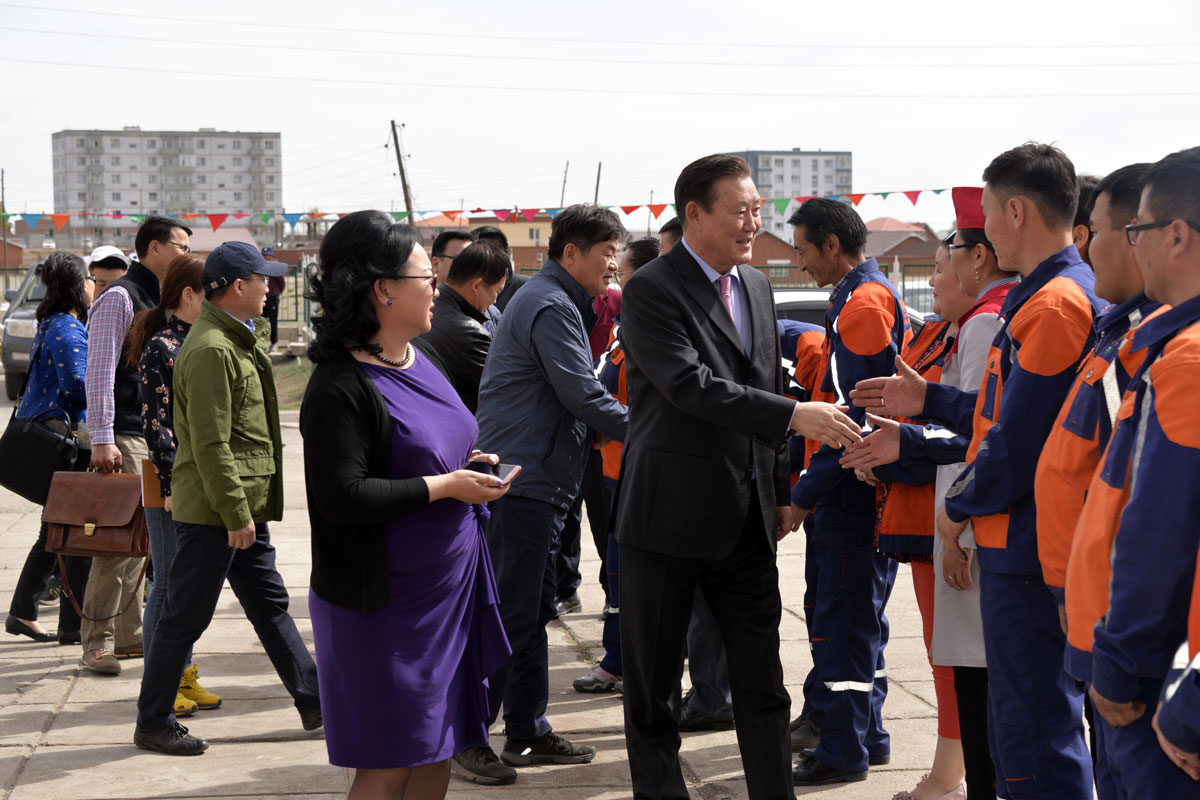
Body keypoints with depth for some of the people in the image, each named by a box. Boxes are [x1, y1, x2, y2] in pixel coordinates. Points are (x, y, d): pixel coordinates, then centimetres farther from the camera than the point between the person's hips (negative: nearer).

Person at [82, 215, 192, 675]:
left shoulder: (161, 301, 18)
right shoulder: (119, 298, -10)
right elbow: (100, 373, -15)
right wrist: (102, 440, -21)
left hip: (158, 436, 9)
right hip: (124, 438, -9)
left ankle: (129, 634, 17)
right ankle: (97, 644, -6)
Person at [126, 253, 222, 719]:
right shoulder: (160, 348, -11)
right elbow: (155, 423, -15)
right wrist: (174, 485, -18)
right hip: (172, 483, -8)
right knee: (169, 583, 0)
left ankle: (184, 676, 21)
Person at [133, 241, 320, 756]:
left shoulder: (233, 341, 15)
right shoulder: (211, 350, -19)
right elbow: (210, 444, -22)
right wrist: (235, 513, -21)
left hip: (243, 506, 10)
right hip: (212, 509, -10)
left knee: (270, 604, 14)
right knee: (185, 616, -1)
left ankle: (315, 704, 22)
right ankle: (152, 723, 9)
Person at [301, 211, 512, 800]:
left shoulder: (419, 364, 11)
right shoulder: (341, 386, -18)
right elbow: (342, 498, -26)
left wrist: (467, 465, 5)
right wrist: (445, 486, -20)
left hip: (448, 588, 9)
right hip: (383, 603, -8)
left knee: (439, 750, 14)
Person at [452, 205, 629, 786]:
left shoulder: (548, 300, 20)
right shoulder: (552, 307, -14)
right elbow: (583, 396, -18)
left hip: (532, 482, 11)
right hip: (525, 483, -11)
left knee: (531, 612, 14)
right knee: (510, 617, -6)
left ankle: (528, 733, 21)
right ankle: (467, 738, 0)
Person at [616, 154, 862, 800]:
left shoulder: (756, 287, 12)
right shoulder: (651, 291, -12)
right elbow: (690, 385, -25)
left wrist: (780, 491, 17)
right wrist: (796, 415, -30)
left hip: (747, 521, 6)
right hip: (669, 517, -6)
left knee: (762, 684, 8)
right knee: (653, 686, 7)